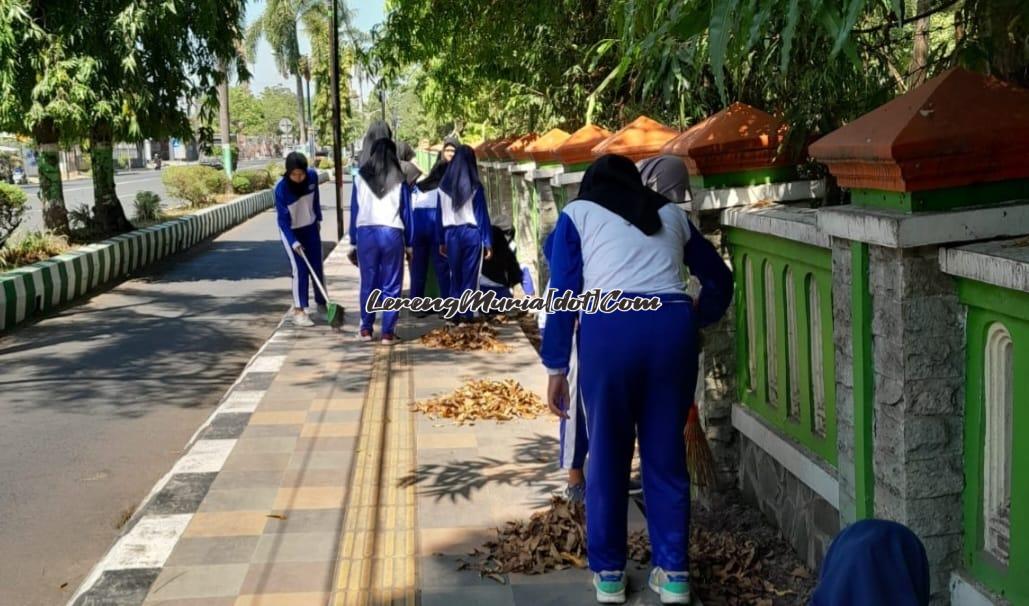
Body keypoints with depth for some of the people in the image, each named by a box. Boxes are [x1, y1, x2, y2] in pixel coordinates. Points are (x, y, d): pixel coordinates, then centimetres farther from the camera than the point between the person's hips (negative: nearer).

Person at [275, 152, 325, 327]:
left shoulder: (312, 176, -16)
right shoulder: (281, 188, -28)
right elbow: (283, 220, -23)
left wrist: (318, 218, 14)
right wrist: (293, 242, -29)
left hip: (311, 227, 4)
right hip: (291, 231, -4)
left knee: (317, 267, 10)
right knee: (300, 270, -10)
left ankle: (321, 303, 24)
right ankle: (299, 311, -3)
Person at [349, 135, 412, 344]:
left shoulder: (360, 178, 6)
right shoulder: (399, 179, 3)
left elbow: (354, 211, 7)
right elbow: (406, 212, 4)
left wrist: (353, 241, 12)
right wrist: (409, 244, 9)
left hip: (366, 233, 2)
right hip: (392, 233, -1)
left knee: (368, 284, 12)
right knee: (391, 286, 4)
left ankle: (366, 329, 17)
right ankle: (388, 332, 3)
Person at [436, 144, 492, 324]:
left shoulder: (444, 186, 1)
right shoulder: (475, 186, -7)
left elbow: (439, 214, 6)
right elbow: (482, 214, -5)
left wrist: (441, 241, 13)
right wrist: (488, 242, -1)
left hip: (451, 234, 3)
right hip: (471, 233, -3)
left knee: (455, 276, 13)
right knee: (470, 276, 4)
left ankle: (455, 314, 12)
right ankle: (466, 314, 1)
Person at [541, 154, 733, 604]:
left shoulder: (577, 213, 16)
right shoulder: (671, 214, 25)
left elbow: (563, 294, 7)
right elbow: (719, 278, 29)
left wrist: (556, 368, 8)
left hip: (608, 329, -2)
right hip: (672, 326, 3)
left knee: (607, 456, 11)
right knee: (667, 454, 13)